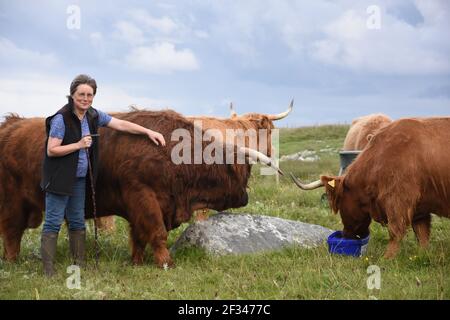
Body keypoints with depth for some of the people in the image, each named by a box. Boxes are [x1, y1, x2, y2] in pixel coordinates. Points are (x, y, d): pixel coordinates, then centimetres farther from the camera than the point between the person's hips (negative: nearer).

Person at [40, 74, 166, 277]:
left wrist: (149, 132, 8)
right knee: (53, 223, -4)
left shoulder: (94, 116, 5)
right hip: (59, 179, -7)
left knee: (77, 222, 13)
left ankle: (80, 266, 21)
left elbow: (122, 125, 11)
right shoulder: (61, 119, -16)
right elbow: (51, 150, -17)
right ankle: (48, 272, -2)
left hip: (79, 179, 7)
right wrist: (78, 145, -21)